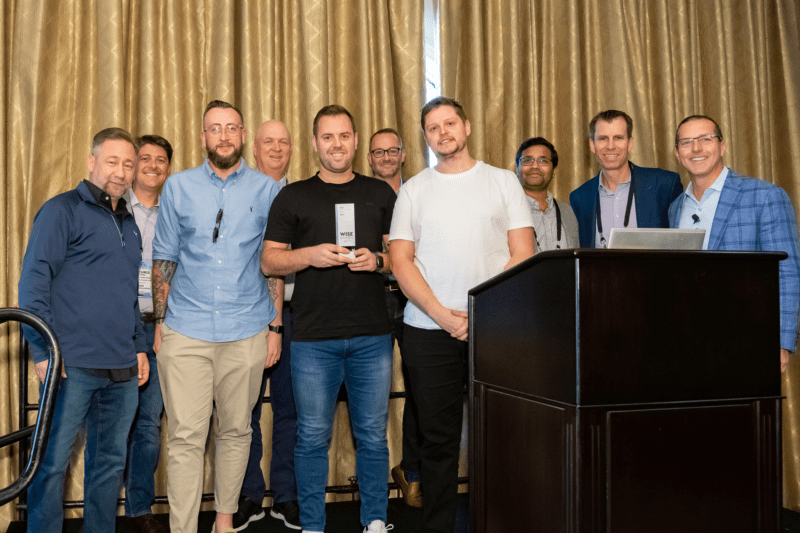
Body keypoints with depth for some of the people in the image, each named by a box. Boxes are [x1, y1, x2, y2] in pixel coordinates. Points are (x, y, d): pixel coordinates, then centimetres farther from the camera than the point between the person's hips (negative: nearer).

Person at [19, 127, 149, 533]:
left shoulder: (129, 225, 19)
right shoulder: (63, 210, -2)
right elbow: (34, 281, -9)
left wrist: (139, 346, 18)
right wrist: (43, 350, -15)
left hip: (122, 369, 7)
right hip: (73, 366, -6)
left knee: (110, 462, 13)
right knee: (52, 462, -1)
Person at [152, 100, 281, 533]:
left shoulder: (267, 191, 5)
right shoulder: (178, 187, 7)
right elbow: (164, 259, 9)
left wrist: (275, 326, 4)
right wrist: (159, 322, 4)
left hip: (246, 333, 1)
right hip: (186, 331, 0)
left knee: (235, 431, 11)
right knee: (185, 436, -3)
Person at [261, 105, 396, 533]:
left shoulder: (380, 194, 13)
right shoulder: (293, 197, 8)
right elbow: (268, 261, 6)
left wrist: (377, 261, -7)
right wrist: (309, 256, -11)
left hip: (372, 336, 1)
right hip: (313, 338, -1)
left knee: (372, 434, 7)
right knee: (313, 436, 4)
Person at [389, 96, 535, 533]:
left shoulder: (503, 182, 8)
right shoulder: (414, 189, 11)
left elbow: (523, 255, 1)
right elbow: (400, 259, 3)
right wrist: (442, 314, -9)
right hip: (429, 329, 1)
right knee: (437, 439, 5)